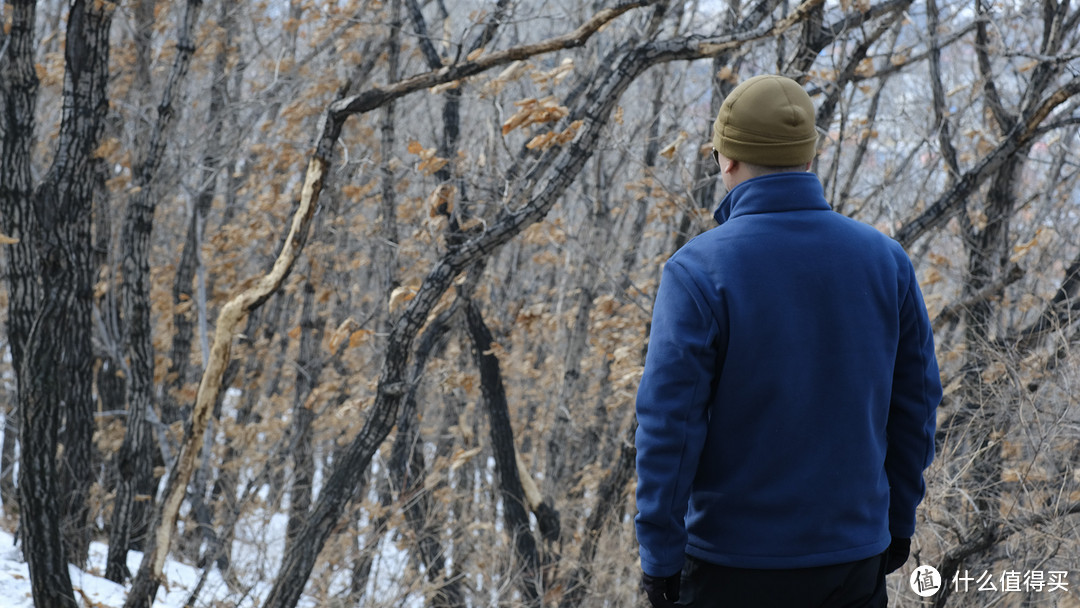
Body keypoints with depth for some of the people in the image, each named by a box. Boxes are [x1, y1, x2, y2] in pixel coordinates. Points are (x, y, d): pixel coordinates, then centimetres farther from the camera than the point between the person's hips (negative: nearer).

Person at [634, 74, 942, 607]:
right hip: (853, 557, 4)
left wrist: (659, 558, -8)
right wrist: (898, 521, 17)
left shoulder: (697, 271, -14)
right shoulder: (885, 259, -1)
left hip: (734, 564, -3)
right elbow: (913, 404, 6)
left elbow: (670, 423, -15)